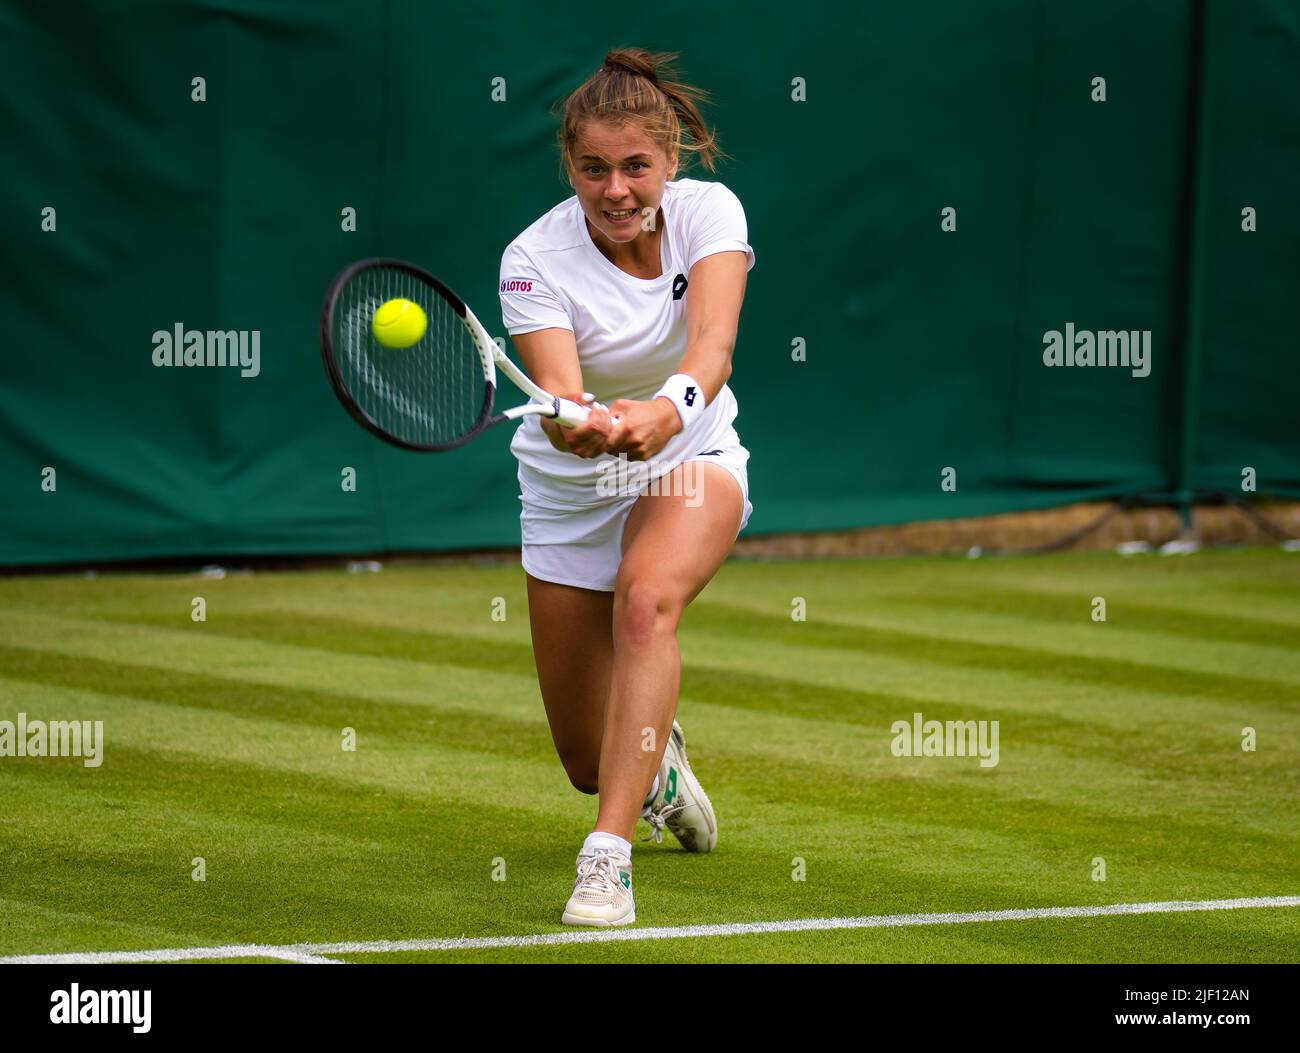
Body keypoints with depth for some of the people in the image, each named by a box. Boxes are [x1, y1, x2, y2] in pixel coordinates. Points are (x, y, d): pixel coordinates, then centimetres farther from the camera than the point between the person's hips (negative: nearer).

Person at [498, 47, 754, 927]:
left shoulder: (708, 211, -19)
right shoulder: (536, 258, -22)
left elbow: (714, 342, -36)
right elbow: (557, 388, -37)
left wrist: (667, 408, -58)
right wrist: (578, 425, -61)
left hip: (689, 457, -1)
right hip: (572, 487, 1)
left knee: (646, 600, -36)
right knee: (589, 759, 7)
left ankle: (609, 856, -36)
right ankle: (658, 762, 47)